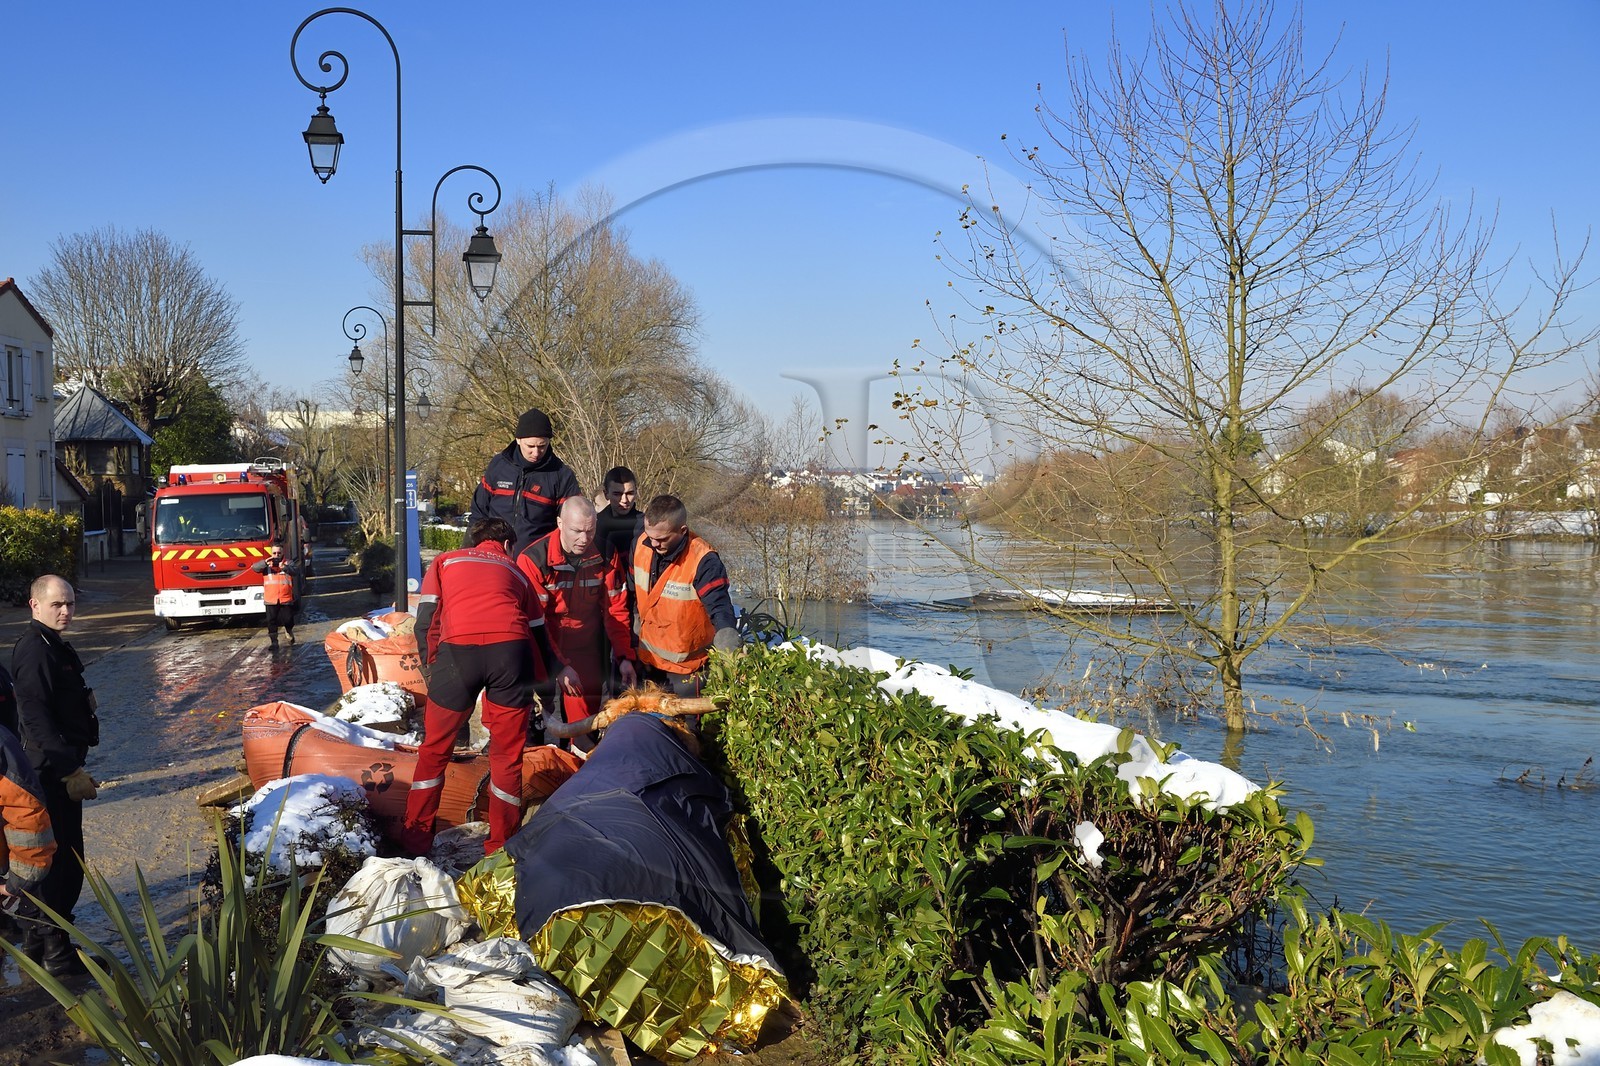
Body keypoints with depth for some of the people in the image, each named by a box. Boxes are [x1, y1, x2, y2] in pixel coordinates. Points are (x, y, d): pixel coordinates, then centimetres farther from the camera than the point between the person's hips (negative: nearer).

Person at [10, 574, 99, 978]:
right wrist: (69, 770, -25)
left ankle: (42, 939, 29)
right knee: (65, 860, -6)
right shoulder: (34, 651, -18)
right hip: (53, 771, -11)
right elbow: (36, 718, -24)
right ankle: (56, 952, 0)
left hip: (60, 767, 11)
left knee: (56, 858, 18)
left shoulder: (52, 646, 14)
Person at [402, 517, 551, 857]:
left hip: (458, 649, -1)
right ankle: (501, 848, 21)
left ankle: (416, 839, 25)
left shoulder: (444, 562, 28)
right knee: (507, 754, 15)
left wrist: (432, 665, 25)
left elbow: (425, 622, 15)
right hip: (511, 650, 1)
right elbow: (538, 634, 30)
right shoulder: (516, 571, 32)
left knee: (435, 749, 18)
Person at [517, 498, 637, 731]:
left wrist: (624, 656, -8)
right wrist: (560, 665, -23)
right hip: (546, 649, -2)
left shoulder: (606, 557, -7)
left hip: (587, 649, 3)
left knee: (587, 712, 2)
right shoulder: (533, 559, -17)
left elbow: (615, 609, 0)